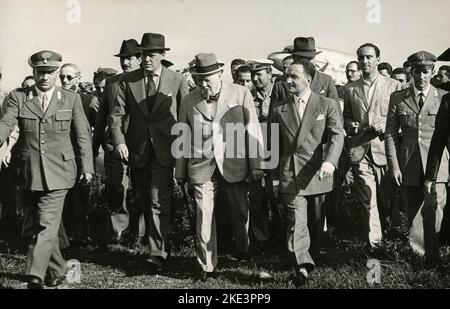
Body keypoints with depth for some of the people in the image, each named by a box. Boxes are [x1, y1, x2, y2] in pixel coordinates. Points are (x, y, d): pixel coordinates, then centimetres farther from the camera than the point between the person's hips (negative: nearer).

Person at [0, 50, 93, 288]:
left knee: (47, 225, -11)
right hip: (29, 172, 3)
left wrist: (86, 166, 3)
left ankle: (35, 275, -11)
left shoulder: (71, 99, 4)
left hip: (58, 172, -2)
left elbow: (82, 135, 6)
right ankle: (56, 271, 27)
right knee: (37, 224, 12)